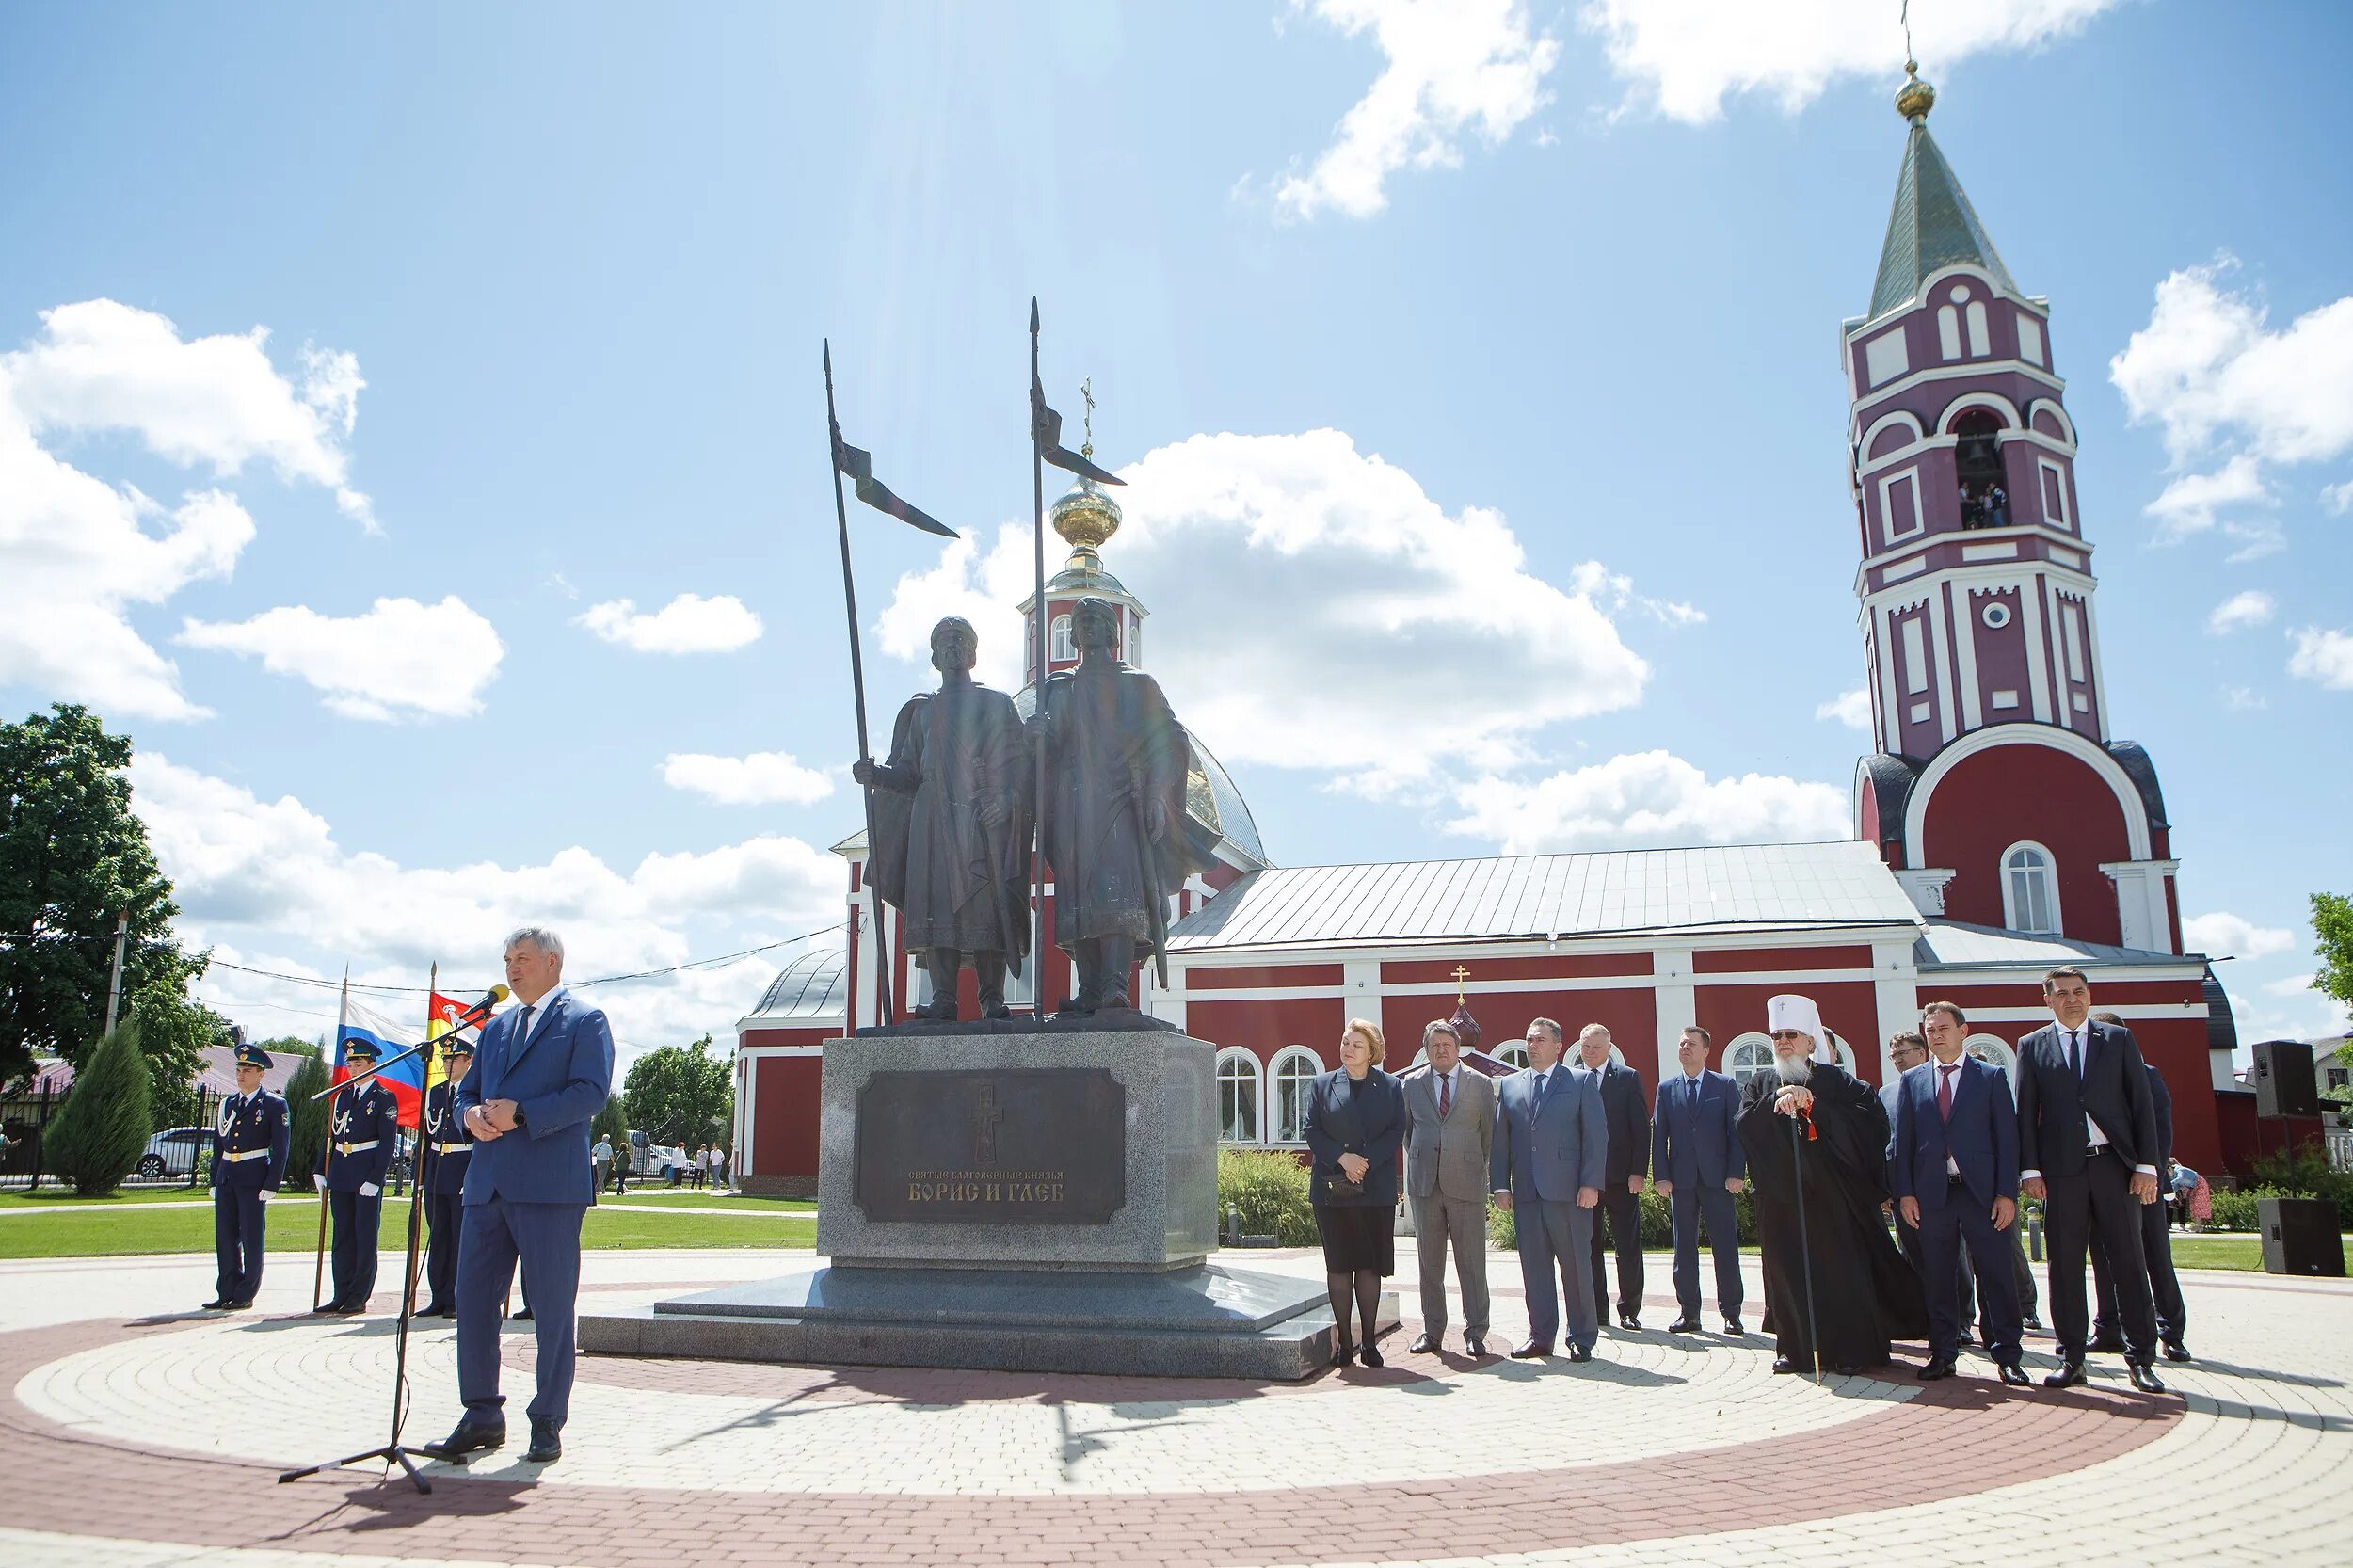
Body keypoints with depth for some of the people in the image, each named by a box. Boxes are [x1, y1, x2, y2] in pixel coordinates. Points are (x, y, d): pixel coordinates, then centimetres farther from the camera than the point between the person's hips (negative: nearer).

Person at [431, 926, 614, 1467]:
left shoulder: (585, 1020, 1)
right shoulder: (496, 1027, 23)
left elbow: (591, 1092, -11)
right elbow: (468, 1089, 22)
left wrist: (522, 1114, -19)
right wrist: (470, 1113, -1)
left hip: (549, 1185, -6)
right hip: (488, 1183, 7)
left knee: (552, 1309, 0)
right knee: (472, 1299, 7)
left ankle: (548, 1423, 10)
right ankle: (483, 1415, 19)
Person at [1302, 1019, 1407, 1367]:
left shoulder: (1391, 1087, 7)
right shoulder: (1322, 1085, 8)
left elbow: (1396, 1132, -1)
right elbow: (1311, 1131, 1)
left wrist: (1366, 1161, -14)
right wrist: (1342, 1158, -14)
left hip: (1376, 1188, 0)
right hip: (1332, 1189, 0)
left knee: (1371, 1266, 3)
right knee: (1338, 1265, 3)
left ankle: (1369, 1342, 10)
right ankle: (1343, 1342, 9)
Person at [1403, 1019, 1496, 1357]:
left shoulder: (1481, 1084, 4)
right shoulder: (1413, 1085, 9)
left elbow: (1489, 1133, 7)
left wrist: (1476, 1169, 6)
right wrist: (1419, 1162, 11)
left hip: (1466, 1185, -2)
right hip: (1424, 1184, 2)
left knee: (1472, 1262, 1)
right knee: (1429, 1263, 7)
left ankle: (1475, 1332, 9)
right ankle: (1431, 1330, 16)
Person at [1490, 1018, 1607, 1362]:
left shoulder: (1582, 1081, 3)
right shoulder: (1510, 1085, 13)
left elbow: (1596, 1135, -2)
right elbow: (1499, 1138, 12)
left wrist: (1591, 1183, -9)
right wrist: (1500, 1185, 3)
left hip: (1568, 1190, -3)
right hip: (1525, 1191, 4)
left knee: (1576, 1265, 2)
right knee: (1534, 1266, 6)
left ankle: (1582, 1338, 12)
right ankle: (1541, 1336, 15)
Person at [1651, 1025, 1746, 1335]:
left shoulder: (1725, 1085, 5)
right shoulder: (1666, 1089, 10)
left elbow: (1736, 1131, 0)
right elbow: (1658, 1135, 7)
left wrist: (1736, 1173, -9)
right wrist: (1660, 1176, -2)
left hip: (1718, 1178, -2)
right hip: (1681, 1179, 2)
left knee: (1726, 1246, 0)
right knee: (1684, 1247, 5)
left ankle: (1731, 1313, 9)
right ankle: (1689, 1313, 11)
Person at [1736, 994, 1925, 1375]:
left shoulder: (1835, 1079, 6)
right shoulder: (1761, 1084, 13)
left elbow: (1870, 1115, -10)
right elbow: (1744, 1125, -2)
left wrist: (1811, 1105, -16)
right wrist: (1777, 1100, -15)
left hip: (1831, 1192, -2)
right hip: (1781, 1196, 2)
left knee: (1840, 1267, -3)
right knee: (1789, 1271, 1)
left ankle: (1849, 1348, 5)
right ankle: (1796, 1347, 8)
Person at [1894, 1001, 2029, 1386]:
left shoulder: (1991, 1077, 5)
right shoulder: (1911, 1080, 11)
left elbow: (2007, 1137, 1)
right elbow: (1902, 1140, 9)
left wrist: (2007, 1193, -7)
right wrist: (1905, 1192, 1)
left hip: (1981, 1191, -2)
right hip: (1931, 1193, 2)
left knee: (1995, 1274, 0)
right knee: (1937, 1278, 6)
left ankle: (2007, 1355, 9)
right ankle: (1942, 1354, 14)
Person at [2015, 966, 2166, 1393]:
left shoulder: (2119, 1039, 9)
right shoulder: (2032, 1046, 8)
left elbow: (2142, 1105, 5)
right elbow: (2025, 1112, 5)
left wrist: (2147, 1165, -3)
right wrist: (2029, 1169, -3)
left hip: (2114, 1165, 0)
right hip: (2061, 1169, 0)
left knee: (2129, 1261, 2)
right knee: (2065, 1265, 3)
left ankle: (2141, 1358, 11)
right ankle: (2071, 1358, 10)